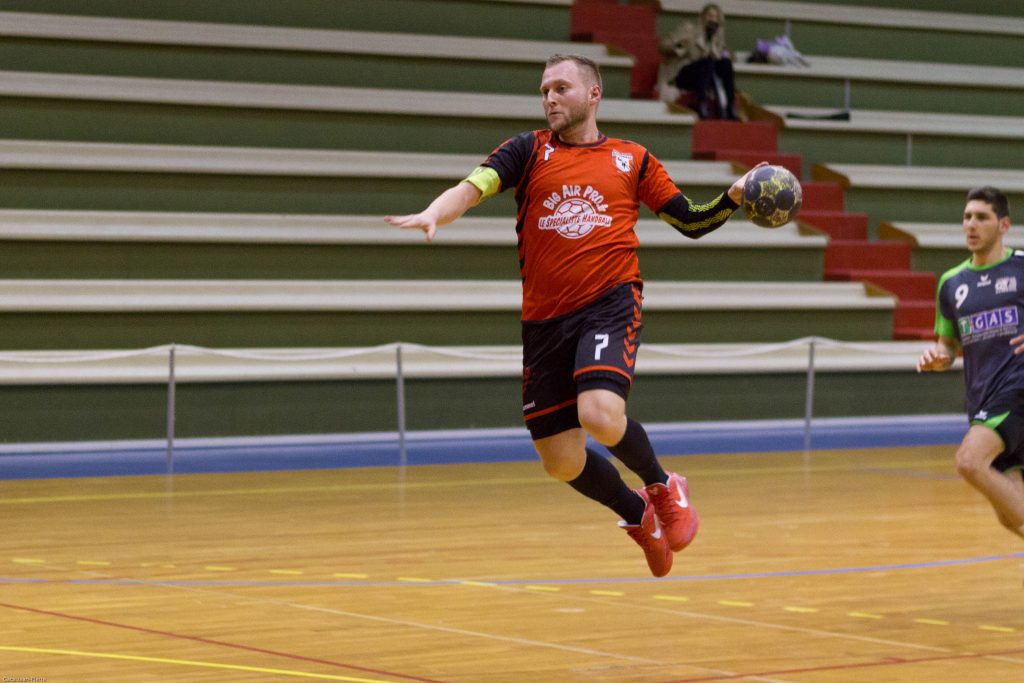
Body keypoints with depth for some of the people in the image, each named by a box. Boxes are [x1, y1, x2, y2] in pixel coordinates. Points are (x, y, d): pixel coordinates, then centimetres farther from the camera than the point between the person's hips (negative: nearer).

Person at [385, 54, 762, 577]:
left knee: (600, 414, -28)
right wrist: (433, 214, -28)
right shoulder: (530, 150, 8)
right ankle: (638, 516, 34)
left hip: (610, 303, -2)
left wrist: (733, 198, -2)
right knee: (562, 463, 4)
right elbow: (475, 185, -8)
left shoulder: (633, 160, 10)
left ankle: (662, 488, 3)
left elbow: (691, 223, 16)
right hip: (544, 319, 3)